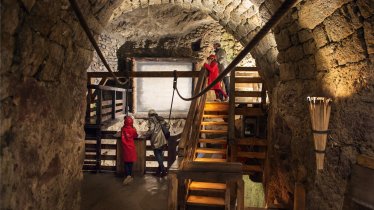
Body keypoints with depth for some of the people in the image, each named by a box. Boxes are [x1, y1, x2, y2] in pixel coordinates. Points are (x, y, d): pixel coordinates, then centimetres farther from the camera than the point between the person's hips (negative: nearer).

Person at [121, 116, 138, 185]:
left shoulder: (123, 129, -5)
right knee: (131, 162, 10)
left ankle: (128, 175, -11)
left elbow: (122, 137, 10)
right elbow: (136, 136, 9)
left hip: (125, 148, 0)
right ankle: (130, 176, 13)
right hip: (131, 147, 0)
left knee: (126, 162, 6)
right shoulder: (133, 129, -7)